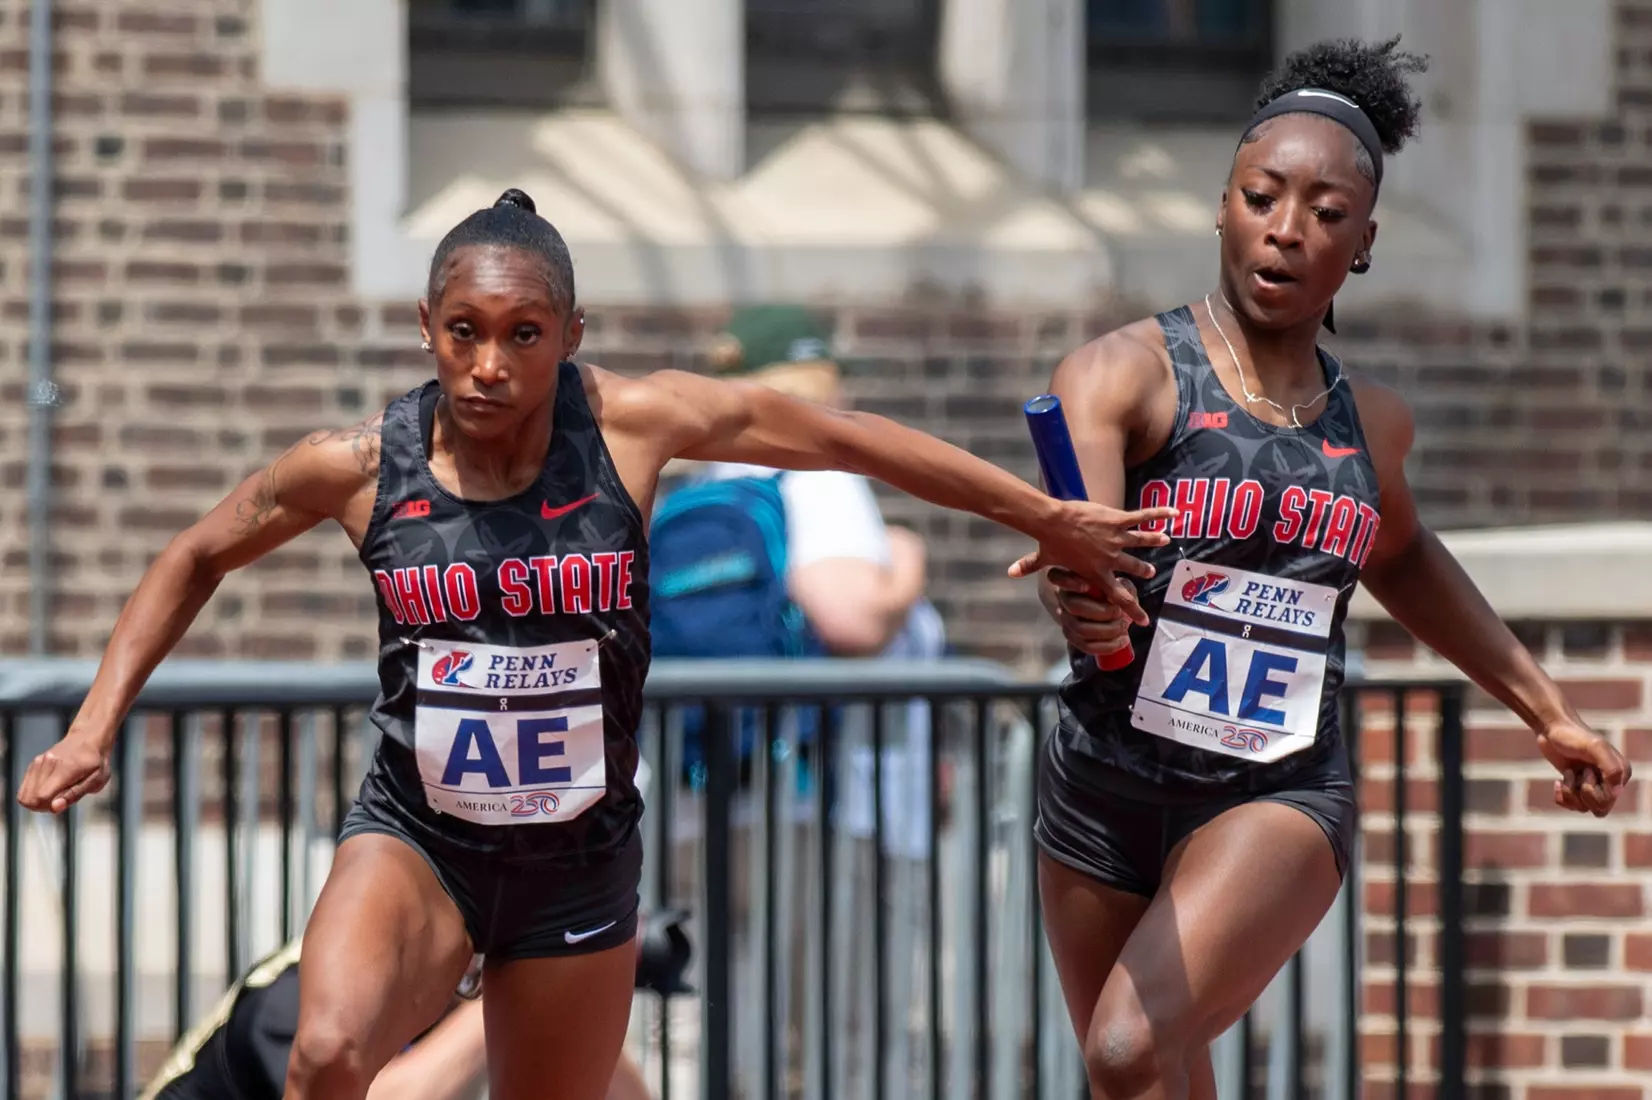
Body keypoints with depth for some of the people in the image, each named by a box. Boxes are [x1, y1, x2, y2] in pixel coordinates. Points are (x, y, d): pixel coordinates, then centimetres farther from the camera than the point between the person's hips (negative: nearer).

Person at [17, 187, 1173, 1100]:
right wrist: (96, 725, 1)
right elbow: (198, 559, 9)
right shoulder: (360, 466, -9)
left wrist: (1048, 517, 4)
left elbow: (849, 439, 0)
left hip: (580, 863, 1)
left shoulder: (632, 425, -11)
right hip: (414, 841, -1)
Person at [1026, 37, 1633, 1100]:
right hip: (1109, 781, 0)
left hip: (1283, 796, 0)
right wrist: (1080, 599, -52)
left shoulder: (1371, 422, 6)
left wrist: (1549, 709, 32)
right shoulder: (1125, 374, -9)